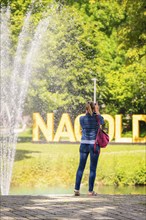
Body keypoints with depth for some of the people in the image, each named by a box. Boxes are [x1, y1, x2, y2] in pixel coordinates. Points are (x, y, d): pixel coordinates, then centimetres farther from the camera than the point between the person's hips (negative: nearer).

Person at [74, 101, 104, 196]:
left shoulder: (82, 118, -1)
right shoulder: (97, 117, -5)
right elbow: (102, 122, 18)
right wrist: (97, 112, 20)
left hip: (84, 144, 2)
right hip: (94, 144, -2)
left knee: (81, 167, 9)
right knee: (93, 168, 2)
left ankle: (77, 189, 5)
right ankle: (90, 191, 2)